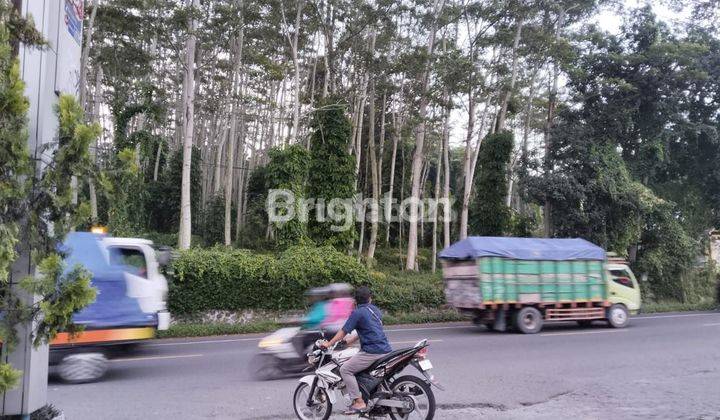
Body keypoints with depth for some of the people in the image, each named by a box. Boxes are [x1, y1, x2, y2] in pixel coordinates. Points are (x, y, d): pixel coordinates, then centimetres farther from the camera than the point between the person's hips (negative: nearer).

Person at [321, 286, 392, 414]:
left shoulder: (357, 313, -7)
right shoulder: (376, 310, 16)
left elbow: (343, 331, -4)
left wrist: (328, 344, 6)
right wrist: (351, 340, 32)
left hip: (372, 351, -9)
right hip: (385, 349, 9)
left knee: (345, 369, -7)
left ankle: (359, 403, -11)